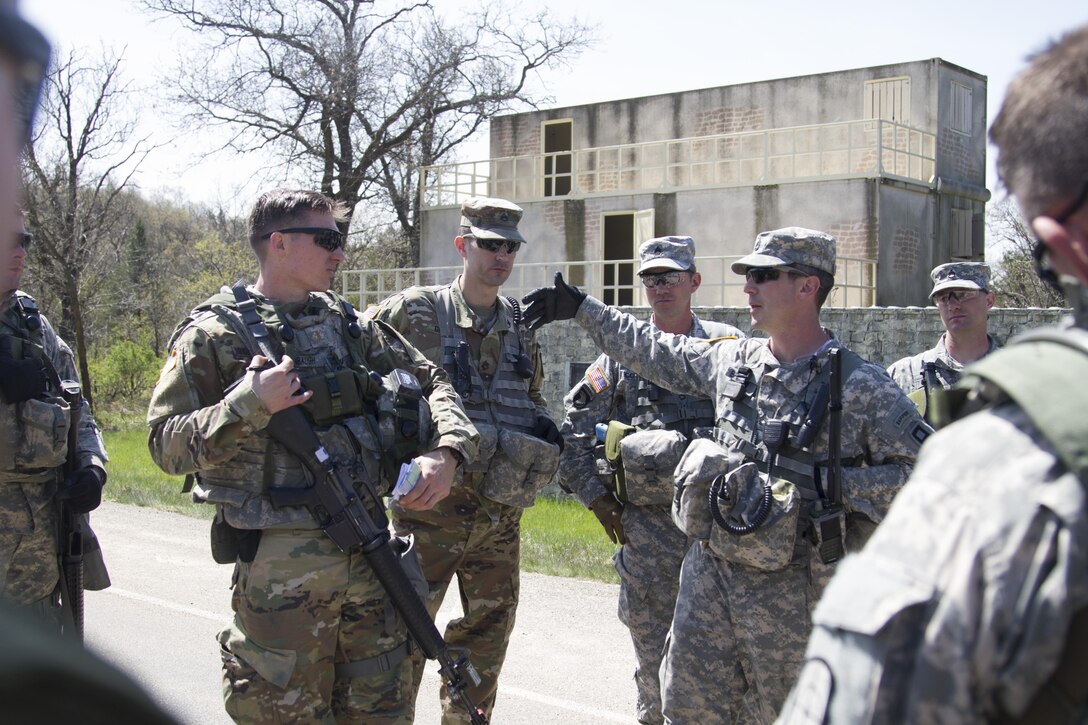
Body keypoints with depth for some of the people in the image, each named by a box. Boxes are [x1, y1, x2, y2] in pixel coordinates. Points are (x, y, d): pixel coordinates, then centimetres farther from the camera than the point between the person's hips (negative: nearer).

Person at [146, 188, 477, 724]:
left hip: (369, 555, 5)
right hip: (279, 570, -5)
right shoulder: (214, 334, -6)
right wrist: (249, 404, -23)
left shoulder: (346, 322, 11)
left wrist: (446, 451, -3)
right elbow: (167, 445, -10)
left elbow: (431, 383, 15)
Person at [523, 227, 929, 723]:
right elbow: (653, 351, 20)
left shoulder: (860, 388, -12)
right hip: (708, 569, 5)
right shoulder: (732, 359, 5)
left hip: (787, 587, -5)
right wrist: (581, 308, 22)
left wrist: (836, 486, -19)